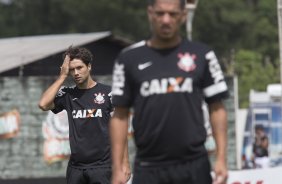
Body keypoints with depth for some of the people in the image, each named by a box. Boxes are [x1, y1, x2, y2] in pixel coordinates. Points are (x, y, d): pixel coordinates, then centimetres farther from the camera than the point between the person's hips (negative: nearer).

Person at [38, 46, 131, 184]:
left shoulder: (107, 93, 0)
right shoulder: (67, 95, 9)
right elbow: (43, 104, -8)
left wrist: (124, 162, -7)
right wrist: (62, 76, -2)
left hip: (102, 166, -4)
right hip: (76, 166, 4)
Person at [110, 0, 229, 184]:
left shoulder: (201, 55, 4)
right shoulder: (129, 58, 4)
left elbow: (217, 109, 5)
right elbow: (120, 116, 5)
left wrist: (221, 158, -5)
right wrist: (117, 168, -2)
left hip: (194, 167, 0)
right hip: (148, 168, 0)